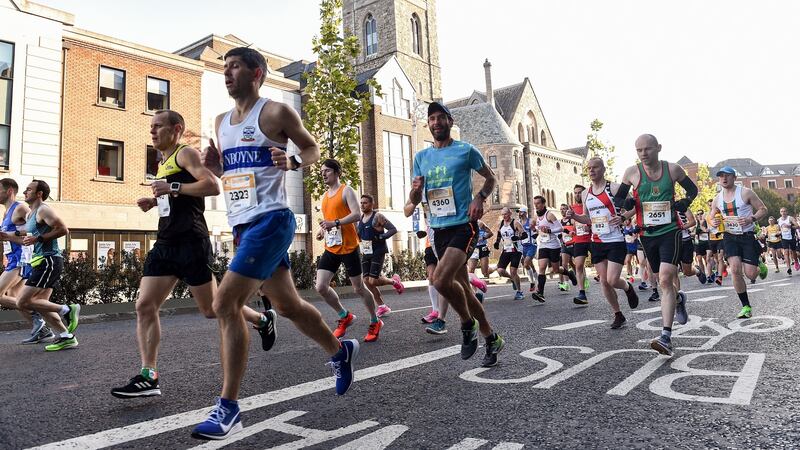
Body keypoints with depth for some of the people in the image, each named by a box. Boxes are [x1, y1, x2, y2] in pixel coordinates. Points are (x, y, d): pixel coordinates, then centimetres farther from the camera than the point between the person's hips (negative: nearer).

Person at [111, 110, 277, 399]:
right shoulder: (163, 163, 22)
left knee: (211, 309, 0)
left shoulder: (186, 153, -5)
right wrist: (155, 202, 17)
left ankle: (262, 321, 24)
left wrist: (173, 188, -22)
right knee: (144, 306, -2)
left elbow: (213, 186, -20)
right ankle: (148, 377, 2)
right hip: (165, 244, 9)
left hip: (190, 242, -9)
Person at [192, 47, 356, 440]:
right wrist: (213, 164, 4)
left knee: (224, 304, -15)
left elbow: (312, 148, 3)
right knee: (287, 305, 15)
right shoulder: (221, 122, 18)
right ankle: (341, 351, 37)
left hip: (270, 221, -8)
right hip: (243, 226, 8)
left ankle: (228, 408, -5)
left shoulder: (275, 112, -4)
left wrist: (293, 161, -17)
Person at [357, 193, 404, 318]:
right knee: (367, 281, -1)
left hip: (378, 252, -7)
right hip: (366, 253, 7)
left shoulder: (377, 216, -10)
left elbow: (393, 229, -12)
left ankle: (394, 281, 18)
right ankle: (382, 306, 10)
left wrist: (381, 237, -22)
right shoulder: (360, 218, 10)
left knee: (373, 281, -12)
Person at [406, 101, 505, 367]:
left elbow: (490, 178, 9)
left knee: (441, 279, -24)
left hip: (463, 225, -6)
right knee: (462, 287, 11)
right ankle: (492, 339, 26)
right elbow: (414, 201, 13)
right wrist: (415, 190, -10)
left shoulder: (466, 151, -1)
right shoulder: (421, 157, 12)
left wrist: (479, 198, -10)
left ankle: (468, 325, 2)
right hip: (438, 229, 6)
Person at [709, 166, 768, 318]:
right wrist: (714, 222, -8)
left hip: (748, 236, -3)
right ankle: (746, 307, -3)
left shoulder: (745, 192, -7)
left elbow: (763, 209, -3)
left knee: (750, 274, -7)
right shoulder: (717, 199, 5)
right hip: (730, 237, 3)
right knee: (735, 270, -14)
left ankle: (760, 266, 34)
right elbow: (712, 218, 16)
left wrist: (751, 219, -22)